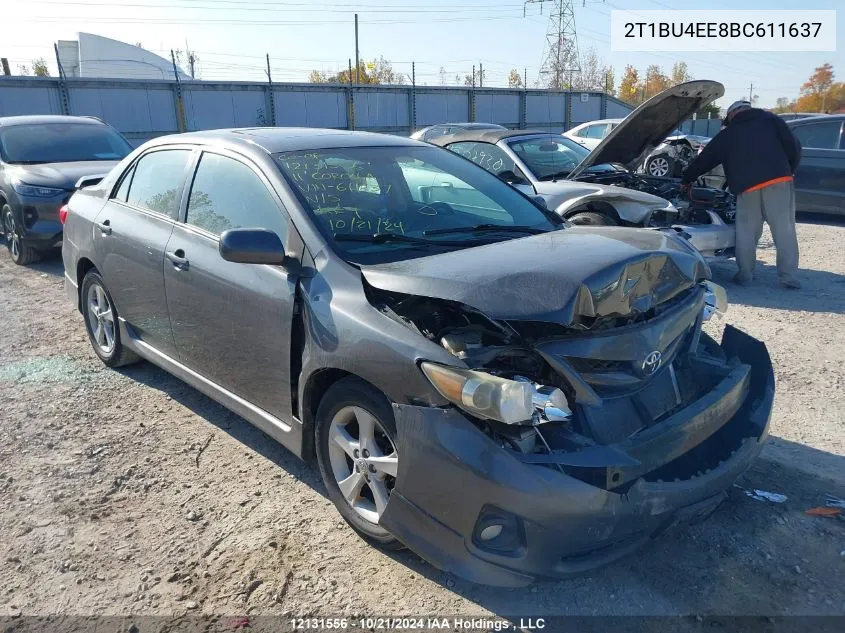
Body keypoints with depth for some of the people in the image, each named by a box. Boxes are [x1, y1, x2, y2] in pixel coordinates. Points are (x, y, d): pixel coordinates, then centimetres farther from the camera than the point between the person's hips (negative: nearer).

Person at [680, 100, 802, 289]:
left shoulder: (726, 135, 21)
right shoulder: (770, 119, 20)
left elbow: (703, 159, 28)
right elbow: (793, 146, 10)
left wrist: (686, 180, 41)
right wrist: (789, 171, 21)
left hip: (746, 184, 0)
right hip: (778, 179, 0)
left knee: (746, 231, 11)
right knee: (784, 228, 2)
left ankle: (745, 274, 11)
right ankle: (789, 276, 2)